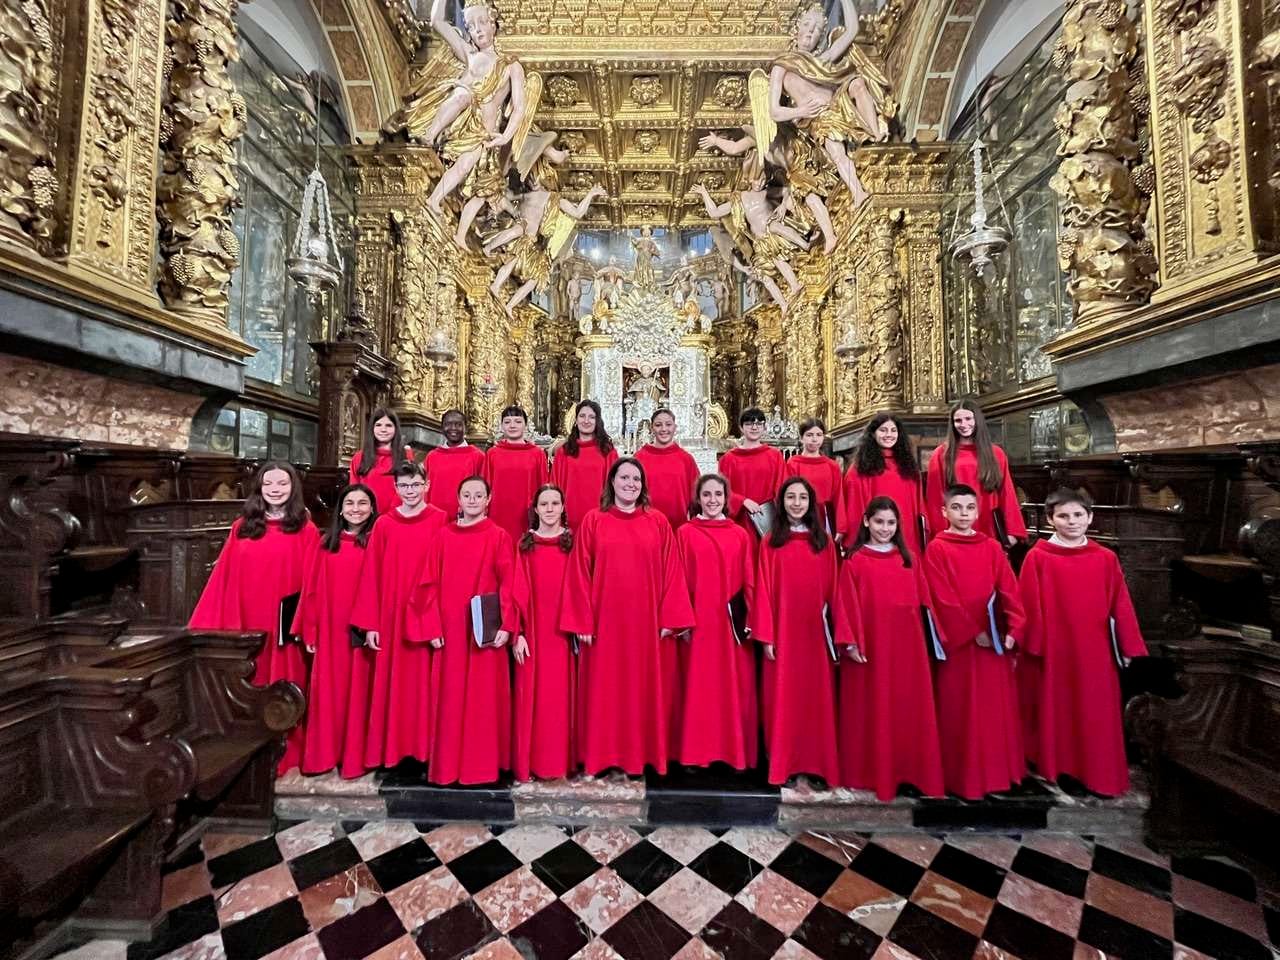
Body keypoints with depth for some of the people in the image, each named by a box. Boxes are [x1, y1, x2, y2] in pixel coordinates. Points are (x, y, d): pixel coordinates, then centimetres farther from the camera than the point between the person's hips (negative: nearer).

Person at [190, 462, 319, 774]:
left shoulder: (305, 530, -3)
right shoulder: (241, 527, 7)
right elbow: (223, 578, 6)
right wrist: (206, 625, 3)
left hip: (284, 627, -3)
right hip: (245, 624, 3)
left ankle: (282, 756, 23)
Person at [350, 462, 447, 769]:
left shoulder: (441, 521, -3)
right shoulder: (383, 524, 4)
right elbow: (371, 575, 3)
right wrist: (370, 623, -1)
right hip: (391, 616, 2)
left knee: (423, 682, 6)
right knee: (391, 683, 10)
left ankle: (424, 749, 21)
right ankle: (392, 749, 26)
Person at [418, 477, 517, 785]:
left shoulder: (499, 536, -3)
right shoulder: (443, 537, 5)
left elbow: (508, 584, -6)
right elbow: (431, 585, 5)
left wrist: (505, 625, -13)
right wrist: (433, 627, -2)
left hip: (486, 631, -2)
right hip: (449, 631, 3)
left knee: (484, 698, 6)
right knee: (449, 698, 11)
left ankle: (483, 764, 22)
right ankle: (447, 764, 28)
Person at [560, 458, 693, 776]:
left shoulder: (658, 522, 2)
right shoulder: (592, 521, 0)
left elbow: (671, 571, 1)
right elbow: (579, 573, -2)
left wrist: (670, 618, -4)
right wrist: (581, 621, -6)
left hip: (645, 619, 1)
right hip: (604, 619, 0)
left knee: (644, 688, 11)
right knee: (604, 689, 10)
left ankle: (643, 754, 29)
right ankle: (602, 756, 27)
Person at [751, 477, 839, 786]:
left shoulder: (824, 542, 6)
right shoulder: (770, 543, 0)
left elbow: (832, 590, 4)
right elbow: (763, 591, -3)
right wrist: (765, 636, -8)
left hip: (815, 633, 2)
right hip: (782, 632, -2)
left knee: (817, 697, 9)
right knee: (782, 698, 6)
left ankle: (817, 763, 26)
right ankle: (782, 763, 21)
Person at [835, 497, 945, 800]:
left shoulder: (909, 560, 9)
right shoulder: (854, 561, -4)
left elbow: (922, 601, 11)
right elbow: (846, 605, -8)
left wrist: (931, 636, 7)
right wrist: (849, 643, -14)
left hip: (906, 646, 4)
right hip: (870, 647, -4)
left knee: (909, 709, 11)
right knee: (872, 712, 6)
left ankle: (910, 771, 27)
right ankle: (873, 773, 19)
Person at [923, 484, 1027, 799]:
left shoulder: (992, 547, 7)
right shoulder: (936, 549, -6)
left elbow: (1009, 592, 2)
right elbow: (943, 599, -10)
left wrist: (1013, 630, -10)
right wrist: (972, 632, -14)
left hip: (994, 640, 4)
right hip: (957, 642, -4)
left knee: (997, 708, 13)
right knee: (960, 711, 4)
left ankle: (999, 771, 29)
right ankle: (963, 776, 17)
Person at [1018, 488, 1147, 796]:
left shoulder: (1106, 558, 1)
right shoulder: (1038, 557, -8)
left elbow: (1120, 605, 6)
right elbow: (1029, 606, -7)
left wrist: (1128, 646, 5)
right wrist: (1032, 645, -7)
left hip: (1094, 650, 3)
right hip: (1052, 650, -2)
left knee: (1096, 715, 12)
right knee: (1054, 711, 11)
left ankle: (1100, 774, 29)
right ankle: (1055, 768, 27)